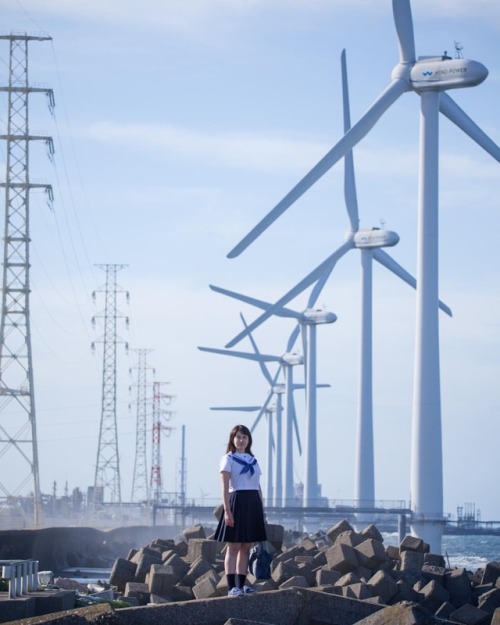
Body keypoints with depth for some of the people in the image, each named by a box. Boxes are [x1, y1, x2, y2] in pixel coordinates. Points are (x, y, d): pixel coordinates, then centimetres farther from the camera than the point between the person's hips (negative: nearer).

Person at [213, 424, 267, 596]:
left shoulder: (253, 460, 17)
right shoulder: (228, 459, -1)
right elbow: (225, 487, -8)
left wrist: (262, 509, 12)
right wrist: (227, 510, -17)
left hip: (253, 504, 6)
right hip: (236, 501, -6)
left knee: (246, 548, 7)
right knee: (233, 548, -6)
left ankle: (241, 584, 12)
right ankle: (231, 586, -8)